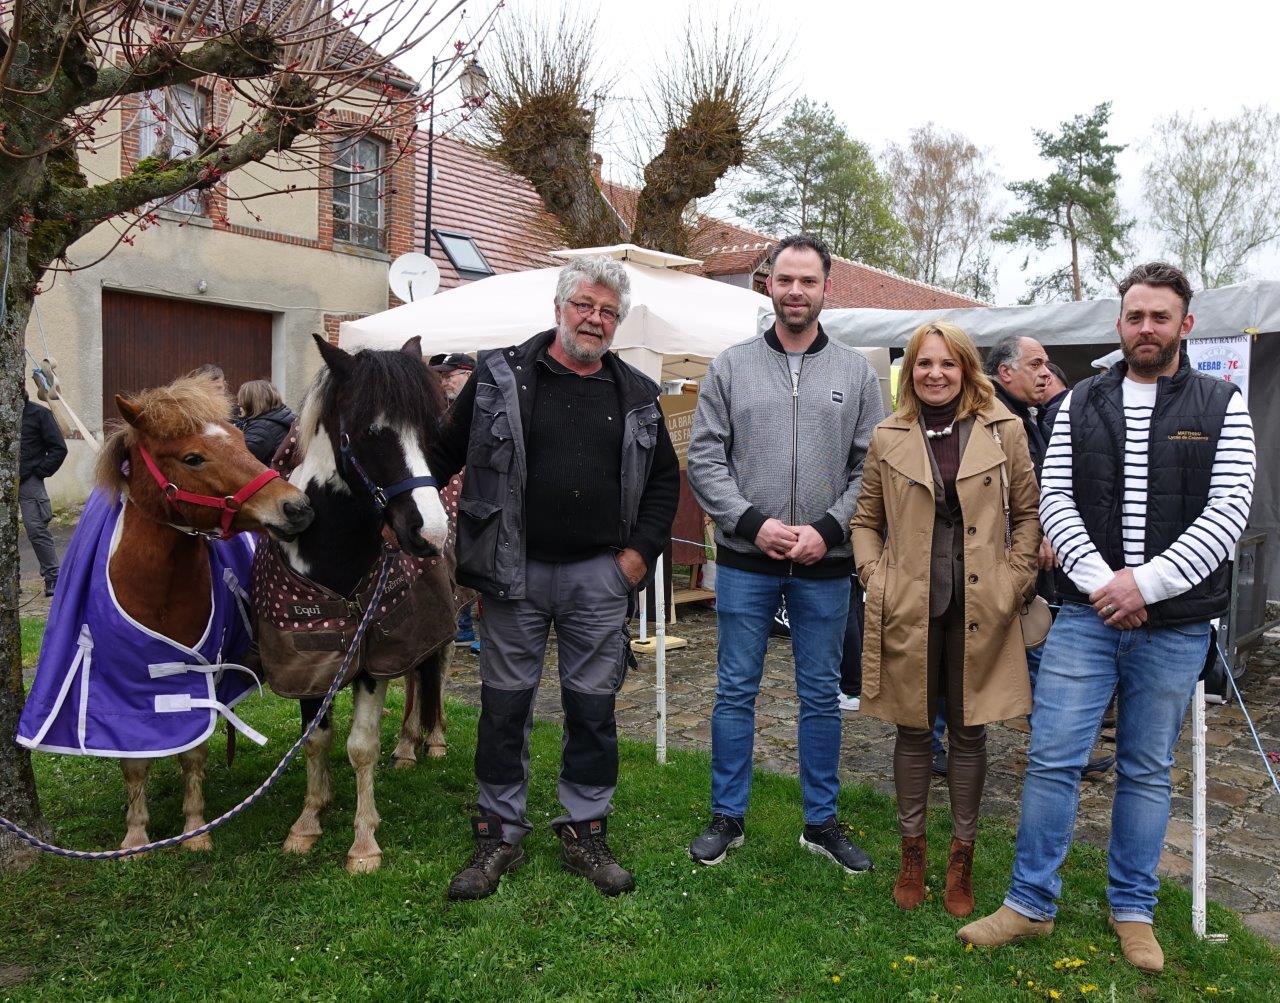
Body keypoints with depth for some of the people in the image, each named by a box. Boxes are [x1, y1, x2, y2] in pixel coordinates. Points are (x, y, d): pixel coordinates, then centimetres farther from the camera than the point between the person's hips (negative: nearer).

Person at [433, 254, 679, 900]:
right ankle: (499, 834, 23)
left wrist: (642, 549, 5)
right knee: (505, 704, 7)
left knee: (593, 706, 9)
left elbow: (665, 478, 15)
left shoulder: (636, 395, 9)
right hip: (513, 566, -1)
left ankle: (585, 831, 25)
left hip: (598, 574, 2)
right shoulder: (500, 376, 1)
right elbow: (445, 453, 6)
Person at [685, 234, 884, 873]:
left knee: (821, 696, 11)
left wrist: (827, 529, -12)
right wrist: (753, 522, -12)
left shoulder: (856, 373, 5)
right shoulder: (730, 366, 3)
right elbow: (704, 460, -1)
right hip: (744, 561, 0)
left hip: (825, 565, 1)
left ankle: (821, 821, 26)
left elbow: (871, 467, 1)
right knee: (735, 692, 8)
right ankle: (728, 816, 23)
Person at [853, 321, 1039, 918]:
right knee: (914, 731, 10)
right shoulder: (888, 438, 4)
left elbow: (1028, 512, 7)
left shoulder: (1003, 431, 3)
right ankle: (912, 852, 27)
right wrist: (873, 575, -2)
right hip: (908, 607, 0)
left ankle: (962, 858, 26)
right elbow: (866, 519, 11)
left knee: (969, 733, 10)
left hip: (980, 610, 0)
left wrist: (1015, 579, -2)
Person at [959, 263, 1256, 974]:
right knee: (1053, 758, 1)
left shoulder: (1222, 405, 1)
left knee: (1147, 771, 12)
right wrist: (1101, 581, -14)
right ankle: (1031, 904, 16)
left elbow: (1228, 512, -8)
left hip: (1175, 626, -1)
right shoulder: (1082, 403, 6)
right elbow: (1056, 500, 0)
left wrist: (1145, 583, -18)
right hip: (1087, 614, 1)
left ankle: (1134, 909, 29)